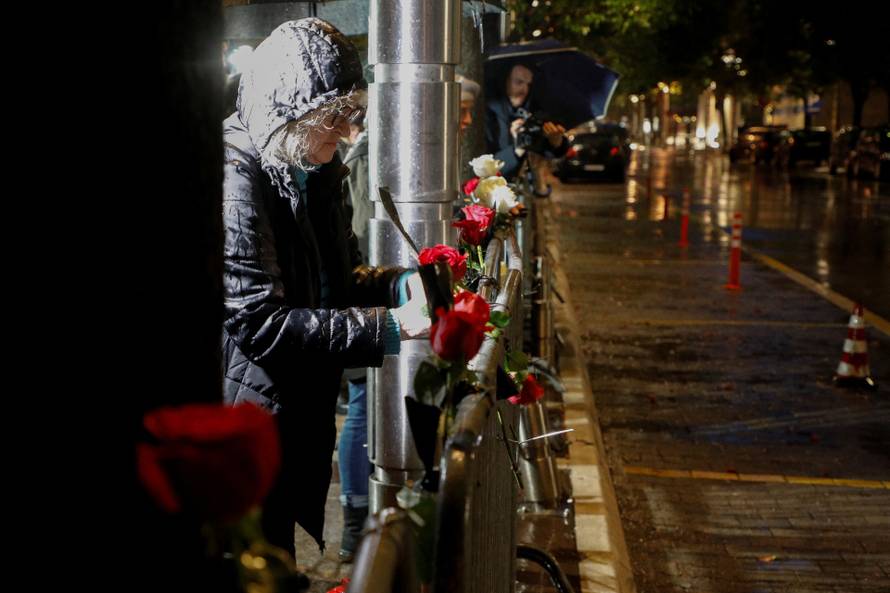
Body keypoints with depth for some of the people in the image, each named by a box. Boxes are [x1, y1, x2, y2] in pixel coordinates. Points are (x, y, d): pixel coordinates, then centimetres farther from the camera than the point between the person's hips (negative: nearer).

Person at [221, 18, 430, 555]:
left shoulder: (314, 173, 8)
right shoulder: (238, 178, -21)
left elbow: (337, 279, 17)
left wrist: (399, 284, -5)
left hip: (296, 416, 9)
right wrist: (388, 328, -27)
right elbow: (258, 322, -27)